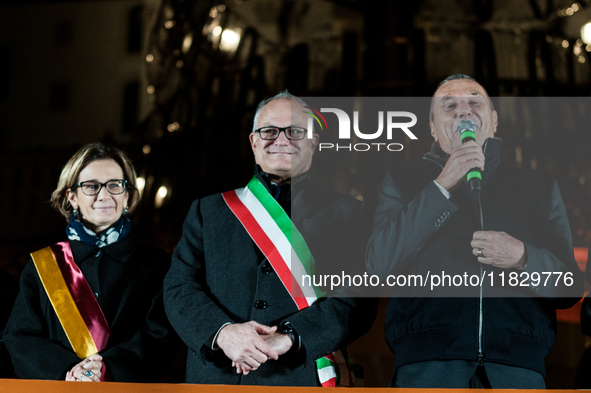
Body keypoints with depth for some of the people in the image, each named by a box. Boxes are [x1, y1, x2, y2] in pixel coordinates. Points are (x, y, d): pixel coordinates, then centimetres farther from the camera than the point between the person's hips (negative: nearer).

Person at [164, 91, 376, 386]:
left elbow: (358, 300, -6)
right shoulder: (208, 210, 10)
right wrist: (222, 333, -18)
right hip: (215, 379, 1)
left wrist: (288, 338, -20)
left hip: (302, 380, -1)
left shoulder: (345, 214, 5)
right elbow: (179, 287, 1)